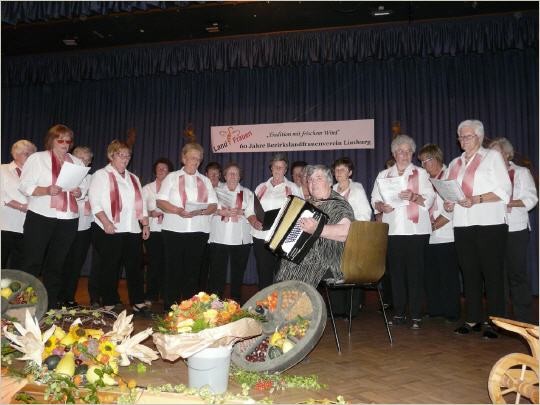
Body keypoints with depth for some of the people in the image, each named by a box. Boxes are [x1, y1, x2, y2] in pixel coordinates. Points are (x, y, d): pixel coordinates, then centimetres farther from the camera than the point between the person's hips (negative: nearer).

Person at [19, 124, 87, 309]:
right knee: (33, 263, -1)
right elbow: (25, 185, -4)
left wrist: (78, 191, -8)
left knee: (57, 263, 9)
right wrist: (46, 190, -20)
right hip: (40, 217, -4)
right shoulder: (37, 158, 4)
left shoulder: (77, 162, 16)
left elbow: (84, 187, 14)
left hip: (68, 219, 4)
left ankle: (51, 304, 17)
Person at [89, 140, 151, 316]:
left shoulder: (133, 178, 21)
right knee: (110, 267, 1)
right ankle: (109, 305, 11)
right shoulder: (101, 175, 2)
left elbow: (140, 203, 20)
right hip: (110, 230, -5)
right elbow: (95, 202, -9)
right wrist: (106, 222, -20)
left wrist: (145, 224, 10)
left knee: (135, 266, 4)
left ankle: (138, 303, 11)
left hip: (132, 230, 6)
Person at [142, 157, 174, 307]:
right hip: (153, 231, 0)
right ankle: (150, 296, 10)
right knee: (154, 262, -1)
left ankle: (165, 294, 15)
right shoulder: (147, 188, 10)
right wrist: (151, 213, -12)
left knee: (166, 262, 1)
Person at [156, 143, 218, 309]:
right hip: (174, 229, -2)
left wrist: (201, 211, -13)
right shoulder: (172, 177, 8)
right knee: (173, 269, 1)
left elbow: (213, 205, 8)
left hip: (199, 231, 2)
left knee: (193, 270, 6)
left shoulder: (205, 181, 15)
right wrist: (178, 210, -17)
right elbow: (160, 202, -1)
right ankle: (169, 307, 11)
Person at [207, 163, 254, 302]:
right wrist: (223, 212, -15)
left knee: (238, 273, 5)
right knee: (218, 271, -2)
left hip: (241, 239, 1)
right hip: (219, 238, -1)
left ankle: (236, 302, 17)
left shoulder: (247, 193, 15)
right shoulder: (217, 192, 14)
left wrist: (240, 211, -16)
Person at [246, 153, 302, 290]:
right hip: (260, 237, 3)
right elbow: (250, 210, 13)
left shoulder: (293, 188, 10)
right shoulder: (261, 188, 17)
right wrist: (254, 222, -7)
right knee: (263, 276, 7)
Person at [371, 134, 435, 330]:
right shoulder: (383, 175, 16)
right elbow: (374, 199, 12)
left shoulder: (421, 173, 10)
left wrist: (414, 196, -20)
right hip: (392, 230, 2)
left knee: (415, 271, -3)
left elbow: (429, 198, 0)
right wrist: (381, 206, -10)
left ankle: (416, 315, 4)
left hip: (416, 230, -2)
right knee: (396, 271, 4)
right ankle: (399, 312, 14)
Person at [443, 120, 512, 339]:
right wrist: (447, 203, -1)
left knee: (492, 273, 0)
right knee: (469, 273, 9)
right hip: (462, 225, 5)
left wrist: (476, 199, -19)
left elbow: (504, 191, -6)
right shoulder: (454, 164, 20)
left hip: (489, 224, -5)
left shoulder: (492, 157, 4)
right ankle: (473, 319, 18)